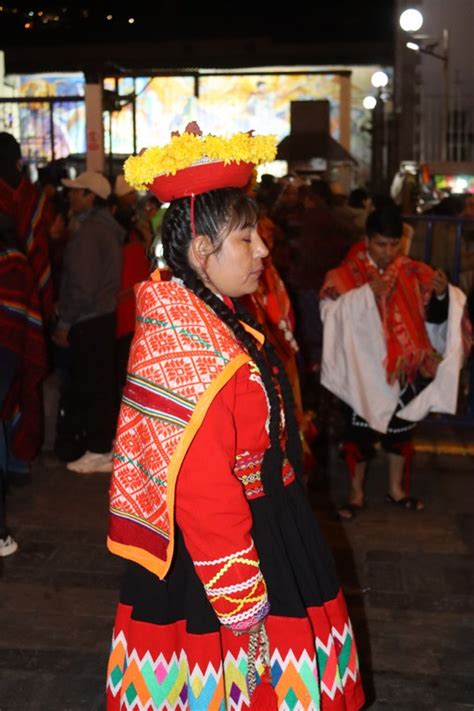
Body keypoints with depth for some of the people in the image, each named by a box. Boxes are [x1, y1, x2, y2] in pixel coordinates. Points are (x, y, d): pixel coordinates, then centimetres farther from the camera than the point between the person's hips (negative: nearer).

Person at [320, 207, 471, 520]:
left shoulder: (414, 272, 0)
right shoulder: (347, 274, -8)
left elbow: (435, 316, -1)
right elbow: (330, 312, -22)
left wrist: (442, 294, -21)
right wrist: (367, 293, -32)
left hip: (406, 366, 3)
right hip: (365, 368, -3)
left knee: (402, 428, 17)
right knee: (361, 431, 7)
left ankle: (397, 488, 35)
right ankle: (356, 493, 24)